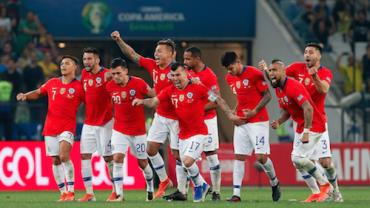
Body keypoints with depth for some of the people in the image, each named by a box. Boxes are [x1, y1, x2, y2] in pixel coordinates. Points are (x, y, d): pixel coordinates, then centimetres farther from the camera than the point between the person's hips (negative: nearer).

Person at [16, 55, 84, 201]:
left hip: (67, 127, -5)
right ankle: (63, 193, 12)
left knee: (64, 156, -22)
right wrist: (25, 96, 7)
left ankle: (71, 191, -17)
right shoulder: (52, 83, 10)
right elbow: (38, 93, 24)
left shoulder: (79, 87, -3)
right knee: (55, 161, 5)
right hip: (50, 128, 5)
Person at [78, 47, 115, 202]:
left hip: (105, 123, -6)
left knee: (108, 157, -3)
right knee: (84, 156, 1)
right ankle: (89, 193, 5)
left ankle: (116, 192, 9)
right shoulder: (84, 74, 7)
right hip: (89, 123, 6)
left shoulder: (106, 75, -13)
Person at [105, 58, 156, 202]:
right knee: (117, 159, -16)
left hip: (138, 130, -1)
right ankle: (119, 194, -14)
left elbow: (155, 96, -5)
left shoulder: (138, 83, -15)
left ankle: (150, 189, 36)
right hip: (119, 130, 2)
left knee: (143, 162, 10)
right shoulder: (110, 86, -6)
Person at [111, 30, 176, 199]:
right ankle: (164, 181, 24)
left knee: (177, 154, -3)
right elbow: (133, 55, 9)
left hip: (176, 118, -7)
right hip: (160, 116, 7)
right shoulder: (152, 65, 2)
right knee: (151, 149, 6)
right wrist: (119, 41, 1)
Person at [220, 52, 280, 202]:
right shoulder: (230, 78, 9)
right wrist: (234, 112, 5)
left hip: (258, 121, -6)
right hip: (241, 122, 6)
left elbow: (267, 95, -7)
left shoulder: (254, 74, -11)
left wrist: (255, 111, -17)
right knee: (239, 157, -1)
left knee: (261, 157, -10)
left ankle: (274, 183, 16)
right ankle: (236, 194, -2)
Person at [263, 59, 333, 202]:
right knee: (296, 160, 7)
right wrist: (278, 122, -4)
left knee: (299, 158, -16)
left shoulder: (293, 87, -24)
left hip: (313, 126, -10)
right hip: (300, 127, 10)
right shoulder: (278, 90, 7)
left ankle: (325, 185, 2)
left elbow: (308, 108, -31)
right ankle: (319, 192, 17)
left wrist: (306, 132, -32)